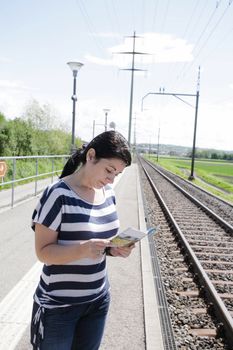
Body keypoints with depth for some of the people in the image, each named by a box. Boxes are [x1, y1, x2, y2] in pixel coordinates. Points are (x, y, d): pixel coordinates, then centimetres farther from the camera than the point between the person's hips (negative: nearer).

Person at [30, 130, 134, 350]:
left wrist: (115, 249, -10)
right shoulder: (58, 194, -20)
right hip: (58, 306, -6)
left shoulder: (107, 192, 0)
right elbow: (43, 252, -18)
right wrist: (83, 249, -33)